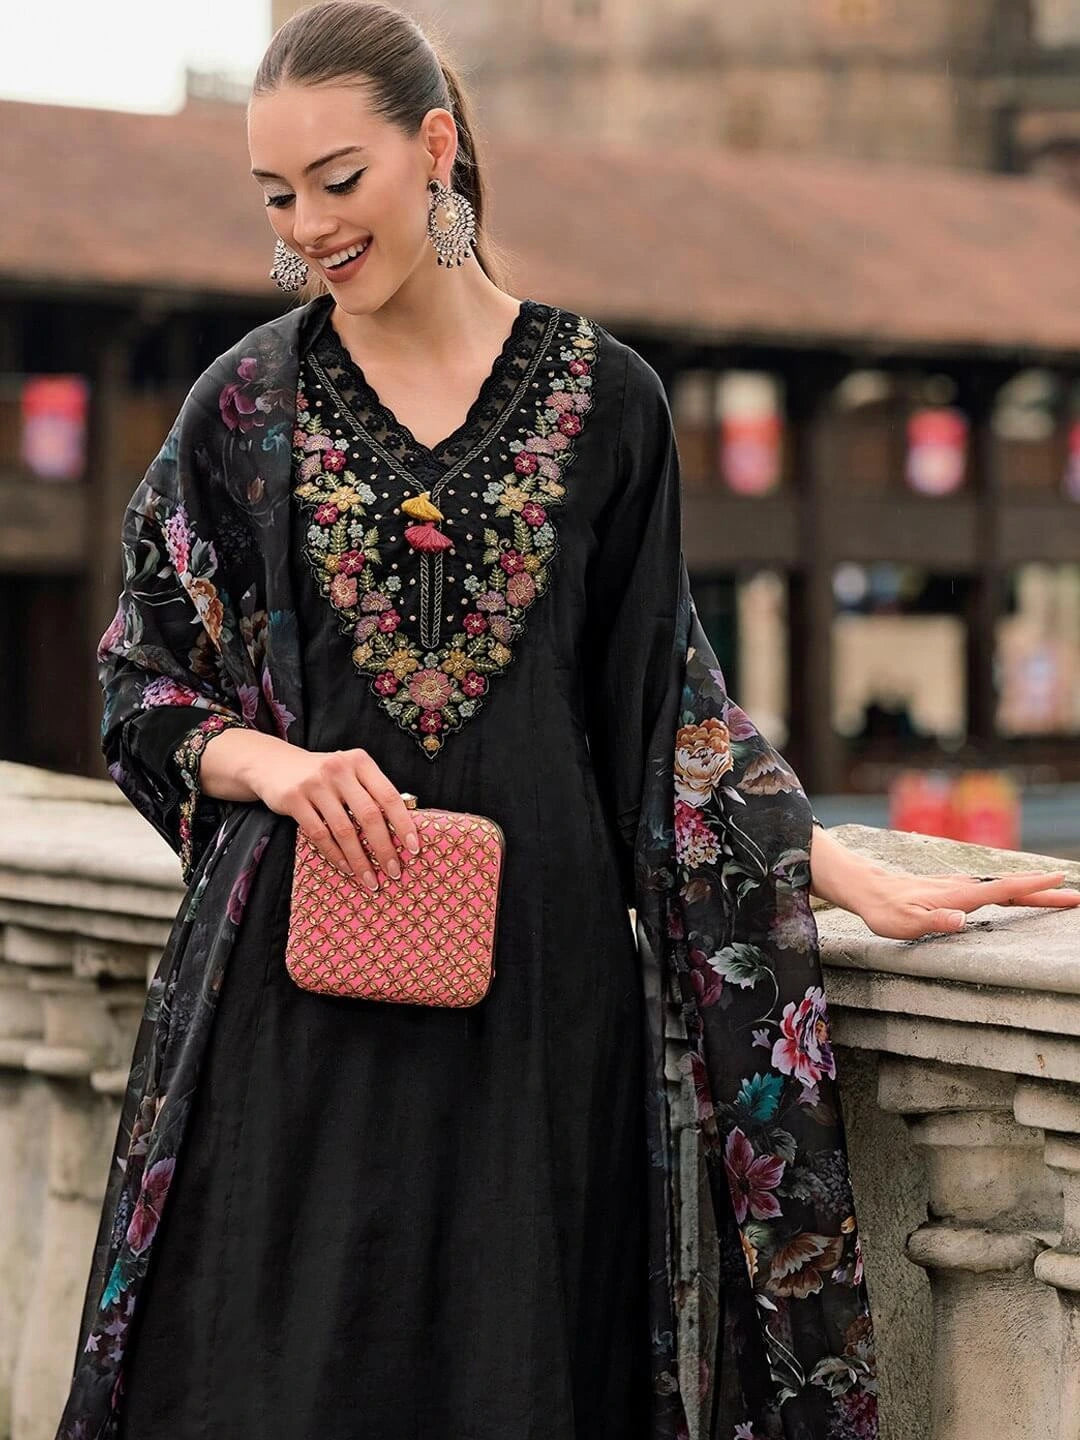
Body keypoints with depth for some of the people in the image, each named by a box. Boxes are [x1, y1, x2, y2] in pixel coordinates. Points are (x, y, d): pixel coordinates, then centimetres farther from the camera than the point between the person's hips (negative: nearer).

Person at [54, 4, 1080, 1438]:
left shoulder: (603, 397, 4)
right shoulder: (249, 402, 4)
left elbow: (664, 699, 10)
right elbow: (147, 697, 8)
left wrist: (860, 883, 4)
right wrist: (273, 762, -13)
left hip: (536, 986, 0)